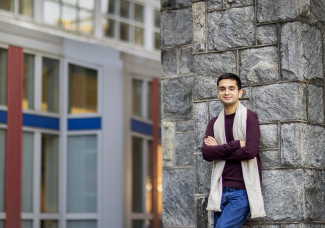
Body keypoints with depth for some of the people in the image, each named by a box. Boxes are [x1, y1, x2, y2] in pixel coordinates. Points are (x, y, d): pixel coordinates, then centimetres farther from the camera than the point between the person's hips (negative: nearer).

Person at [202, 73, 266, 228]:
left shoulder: (249, 117, -1)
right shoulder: (214, 123, 13)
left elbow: (250, 151, -14)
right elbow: (206, 153, -1)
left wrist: (218, 151, -4)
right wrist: (235, 144, -12)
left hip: (243, 190, -5)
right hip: (221, 190, 5)